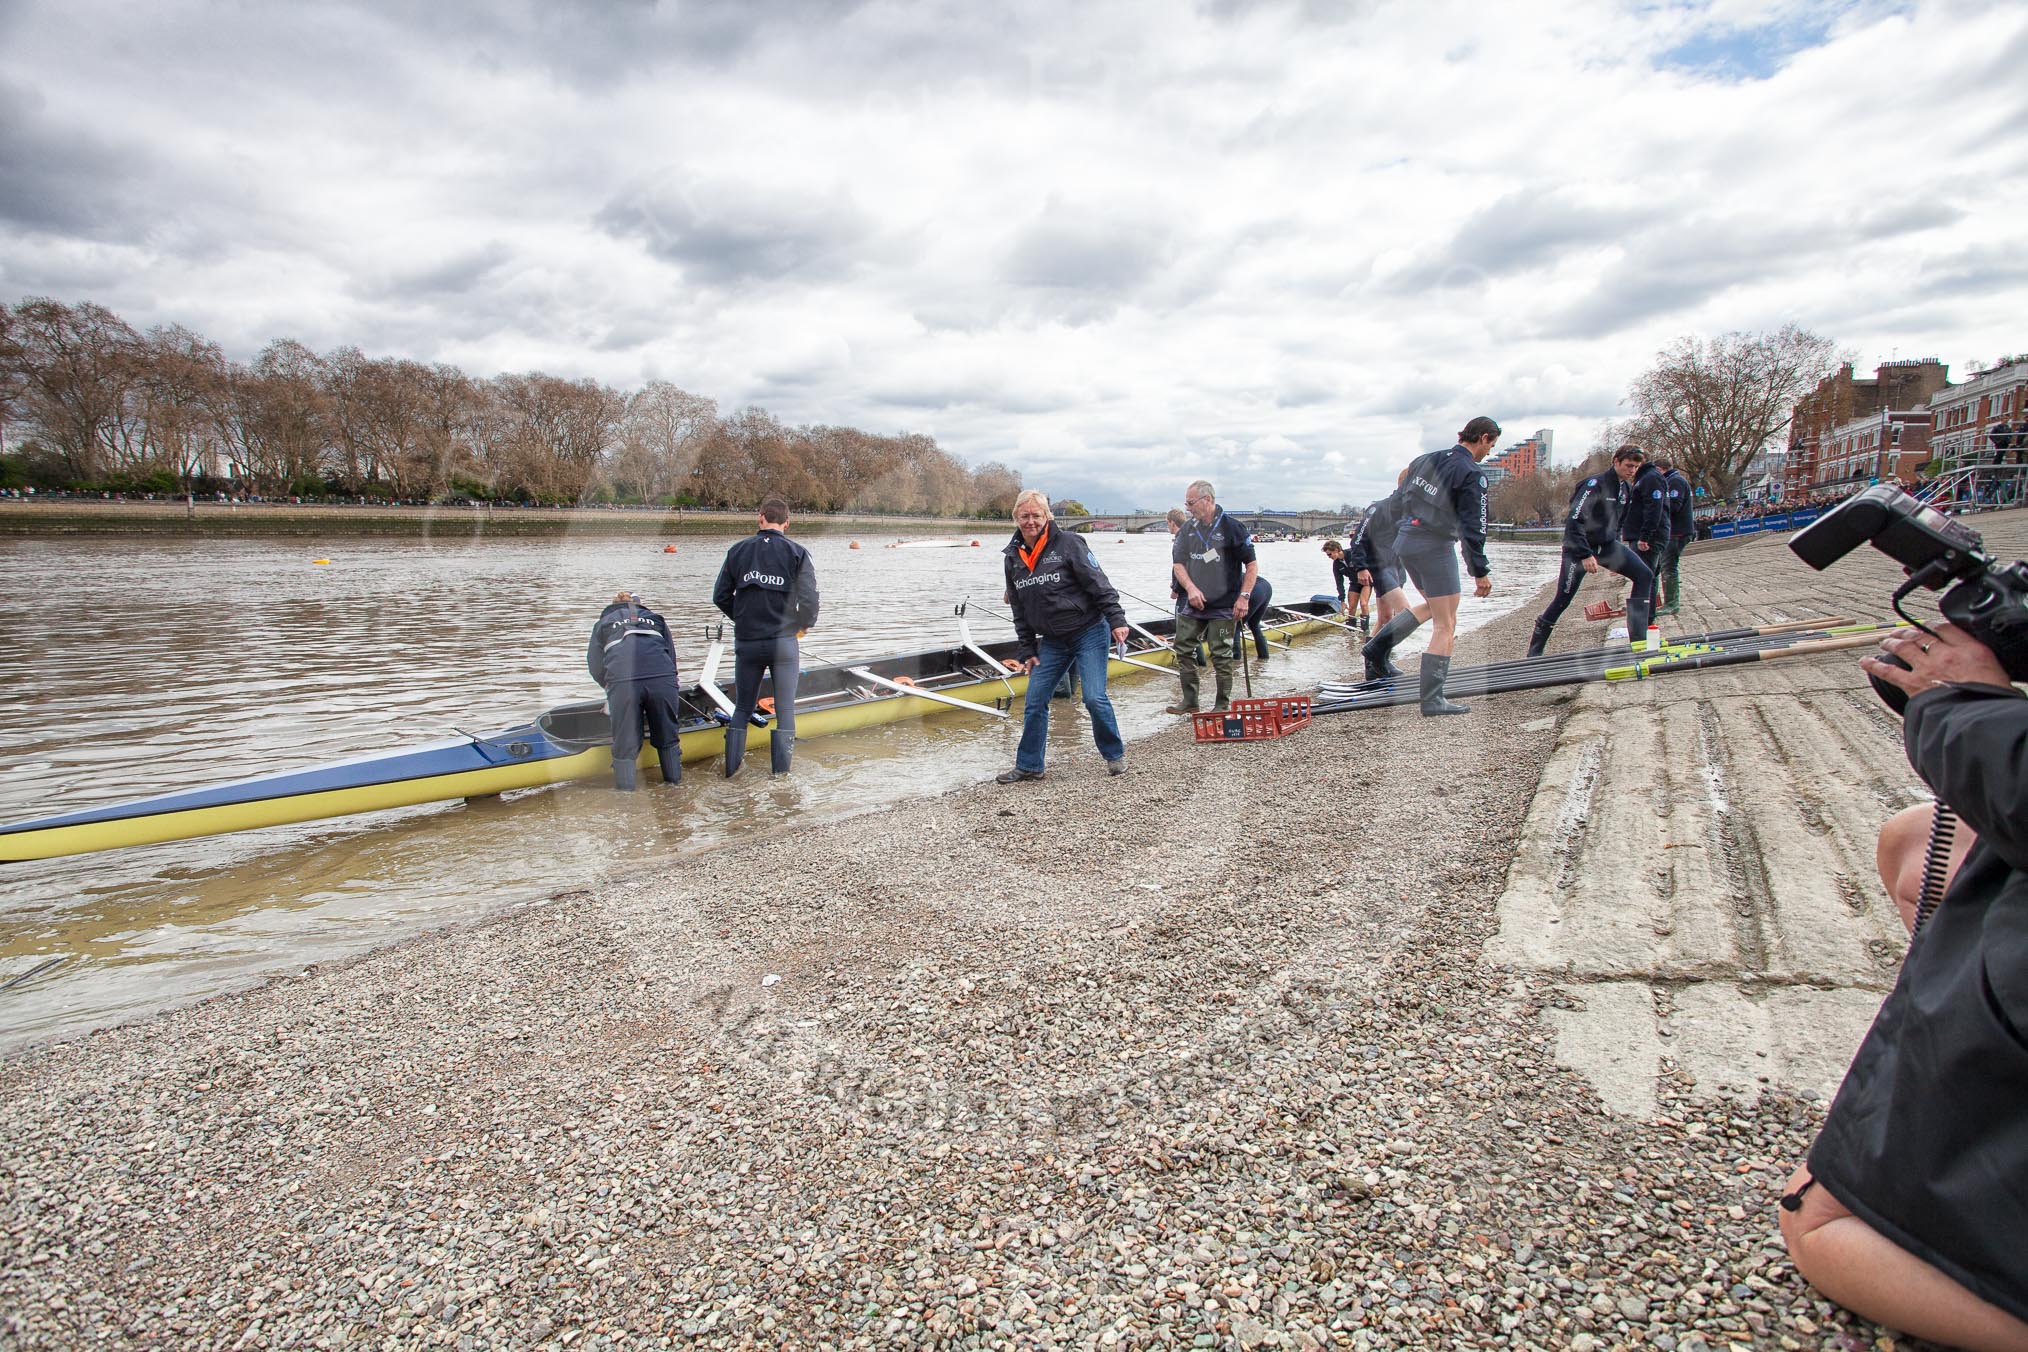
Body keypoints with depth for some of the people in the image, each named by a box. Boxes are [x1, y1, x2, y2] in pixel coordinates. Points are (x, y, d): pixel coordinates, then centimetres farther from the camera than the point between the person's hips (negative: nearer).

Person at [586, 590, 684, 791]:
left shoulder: (603, 623, 30)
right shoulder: (656, 619, 33)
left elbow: (596, 667, 26)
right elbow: (671, 658, 27)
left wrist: (612, 688, 45)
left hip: (622, 683, -1)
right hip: (662, 679, 1)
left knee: (625, 744, 9)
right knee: (667, 738, 18)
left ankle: (625, 792, 13)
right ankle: (674, 782, 27)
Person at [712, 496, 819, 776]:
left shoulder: (738, 550, 4)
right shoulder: (796, 552, -4)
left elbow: (720, 596, 5)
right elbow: (809, 599, -11)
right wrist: (805, 624, 8)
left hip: (746, 641, 3)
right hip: (783, 641, -2)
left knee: (742, 708, 16)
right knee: (785, 710, 6)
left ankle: (732, 766, 17)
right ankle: (781, 770, 7)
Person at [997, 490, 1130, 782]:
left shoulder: (1068, 544, -11)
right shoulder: (1013, 557, 7)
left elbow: (1098, 584, -11)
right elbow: (1019, 610, 13)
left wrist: (1116, 620, -17)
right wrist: (1027, 651, 10)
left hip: (1089, 634, -5)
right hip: (1052, 642, 5)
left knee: (1094, 698, -11)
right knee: (1034, 701, 2)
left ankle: (1115, 755, 12)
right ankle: (1029, 765, 16)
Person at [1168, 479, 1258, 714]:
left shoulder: (1231, 527, -8)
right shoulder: (1188, 529, 6)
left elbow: (1252, 565, -4)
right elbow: (1178, 564, 6)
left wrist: (1243, 597, -12)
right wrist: (1190, 588, -11)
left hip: (1223, 607, -5)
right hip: (1193, 605, 5)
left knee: (1221, 657, 0)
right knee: (1183, 650, 7)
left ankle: (1223, 705, 13)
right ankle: (1190, 701, 19)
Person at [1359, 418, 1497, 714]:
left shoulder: (1424, 460, 11)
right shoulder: (1472, 474, -10)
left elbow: (1397, 503, 16)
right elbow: (1473, 528, -13)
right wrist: (1480, 572, -8)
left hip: (1404, 542, 8)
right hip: (1435, 548, -8)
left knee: (1433, 606, 26)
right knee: (1445, 626, -1)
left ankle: (1376, 648, 17)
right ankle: (1432, 701, -2)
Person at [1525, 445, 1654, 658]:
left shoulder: (1625, 488, 8)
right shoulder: (1595, 484, -18)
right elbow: (1573, 520, -24)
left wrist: (1616, 556, 20)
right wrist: (1585, 555, -29)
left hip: (1607, 545, 8)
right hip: (1580, 548, -8)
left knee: (1645, 576, -7)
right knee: (1562, 600, -6)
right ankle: (1534, 651, 7)